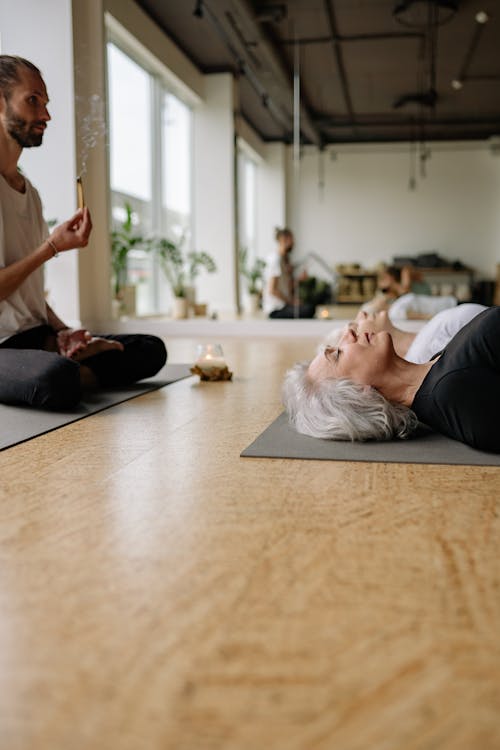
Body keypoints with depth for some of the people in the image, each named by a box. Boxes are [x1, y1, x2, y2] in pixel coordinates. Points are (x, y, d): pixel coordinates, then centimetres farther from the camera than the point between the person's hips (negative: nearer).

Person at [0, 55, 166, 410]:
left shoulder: (29, 191, 17)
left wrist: (61, 331, 0)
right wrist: (53, 246, -14)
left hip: (35, 335, 9)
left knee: (150, 350, 3)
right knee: (58, 378, -40)